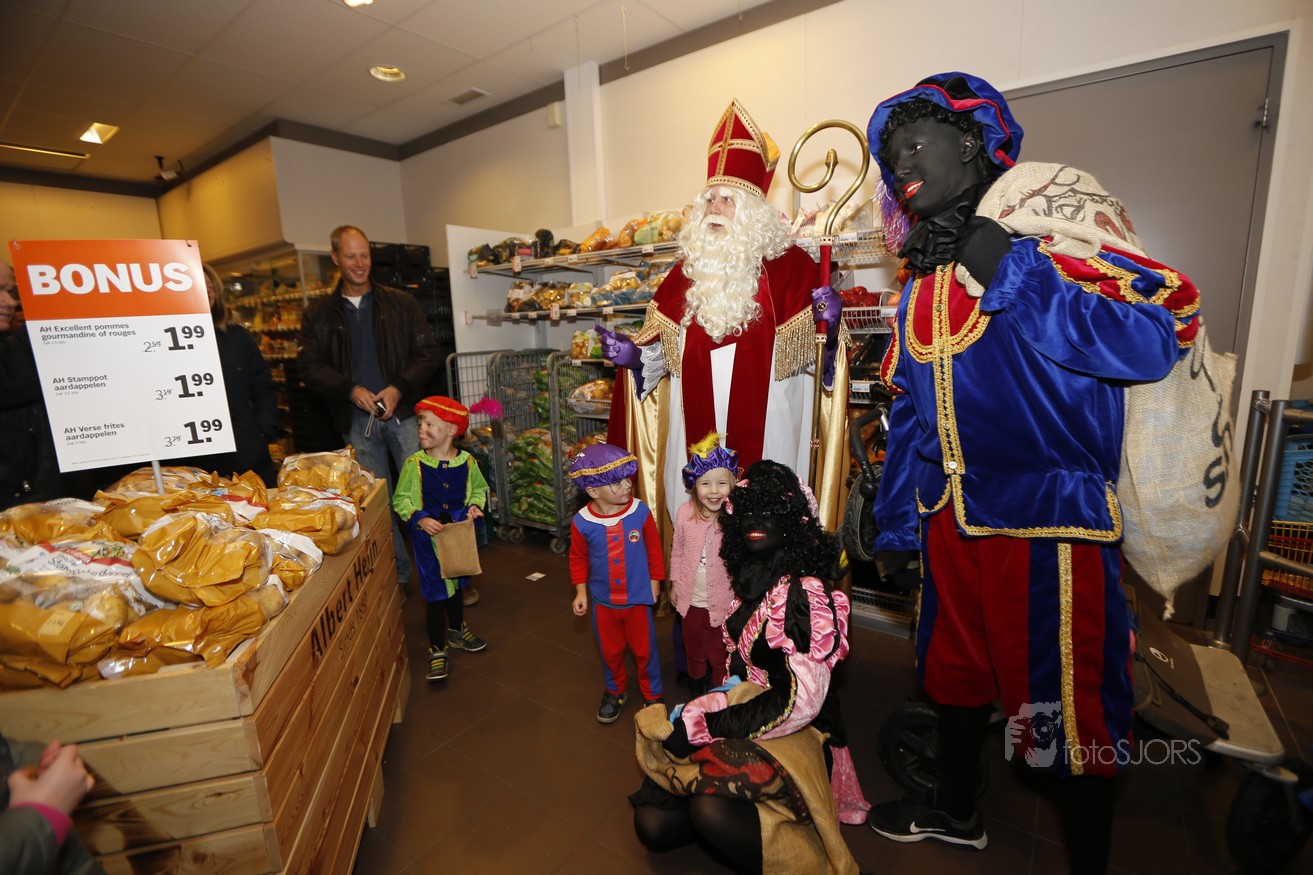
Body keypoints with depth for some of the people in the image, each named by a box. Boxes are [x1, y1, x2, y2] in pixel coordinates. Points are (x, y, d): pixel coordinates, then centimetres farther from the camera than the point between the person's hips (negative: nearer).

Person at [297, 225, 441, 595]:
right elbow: (309, 366, 3)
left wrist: (398, 388, -12)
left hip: (402, 412, -1)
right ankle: (398, 573, 23)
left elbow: (428, 353, 1)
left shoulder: (401, 304, 6)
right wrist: (350, 390, -13)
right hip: (357, 420, 2)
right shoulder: (318, 314, 8)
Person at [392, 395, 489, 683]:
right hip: (428, 539, -3)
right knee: (437, 594, 3)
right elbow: (400, 499, -5)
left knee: (455, 585, 22)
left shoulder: (467, 462, -8)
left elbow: (479, 488, 9)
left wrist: (475, 505, -10)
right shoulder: (414, 464, -13)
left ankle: (457, 630, 47)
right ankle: (437, 650, 21)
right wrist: (420, 518, -20)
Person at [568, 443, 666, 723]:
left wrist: (654, 581, 2)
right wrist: (581, 592, 2)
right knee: (610, 651, 21)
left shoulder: (640, 512, -19)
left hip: (638, 598, -1)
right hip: (603, 600, 1)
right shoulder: (582, 522, -18)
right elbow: (578, 558, 0)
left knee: (644, 649, 15)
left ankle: (652, 694, 40)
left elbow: (654, 549, -4)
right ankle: (615, 691, 48)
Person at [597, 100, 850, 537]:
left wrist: (830, 326, -20)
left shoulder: (789, 264, 1)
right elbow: (664, 349, 14)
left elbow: (814, 350, 0)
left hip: (767, 431, -3)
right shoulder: (687, 271, 11)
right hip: (696, 434, 3)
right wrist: (633, 356, -3)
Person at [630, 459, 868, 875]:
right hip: (744, 715, 6)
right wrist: (693, 716, -3)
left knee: (710, 808, -33)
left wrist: (699, 725, -21)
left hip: (794, 736, -6)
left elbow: (798, 702, -23)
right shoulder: (752, 578, 6)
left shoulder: (805, 593, -17)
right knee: (653, 823, -10)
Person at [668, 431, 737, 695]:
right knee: (694, 649, 28)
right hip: (691, 599, 3)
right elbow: (677, 551, 0)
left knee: (720, 654, 19)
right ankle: (697, 690, 55)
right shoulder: (685, 512, -13)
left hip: (723, 601, -3)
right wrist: (675, 583, 5)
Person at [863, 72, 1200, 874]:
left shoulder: (1053, 235, -9)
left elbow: (1161, 335, -22)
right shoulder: (923, 283, 10)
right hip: (953, 520, 7)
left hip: (1049, 520, -7)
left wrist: (1014, 278, -24)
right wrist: (897, 523, 13)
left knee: (1070, 702, 8)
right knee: (958, 670, 22)